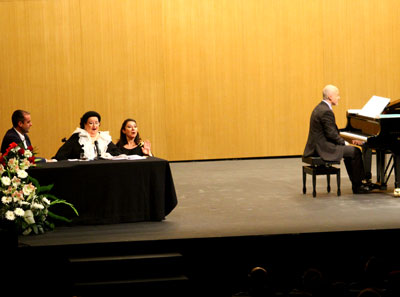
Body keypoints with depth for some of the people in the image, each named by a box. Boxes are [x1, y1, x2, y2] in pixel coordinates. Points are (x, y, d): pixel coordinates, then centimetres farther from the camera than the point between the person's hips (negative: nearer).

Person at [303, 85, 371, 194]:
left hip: (317, 146, 11)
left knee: (349, 150, 21)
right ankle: (358, 186, 2)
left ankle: (356, 184, 21)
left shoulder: (320, 108, 14)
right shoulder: (326, 112, -20)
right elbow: (331, 134, -21)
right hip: (324, 148, -11)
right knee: (355, 151, -6)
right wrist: (344, 143, -6)